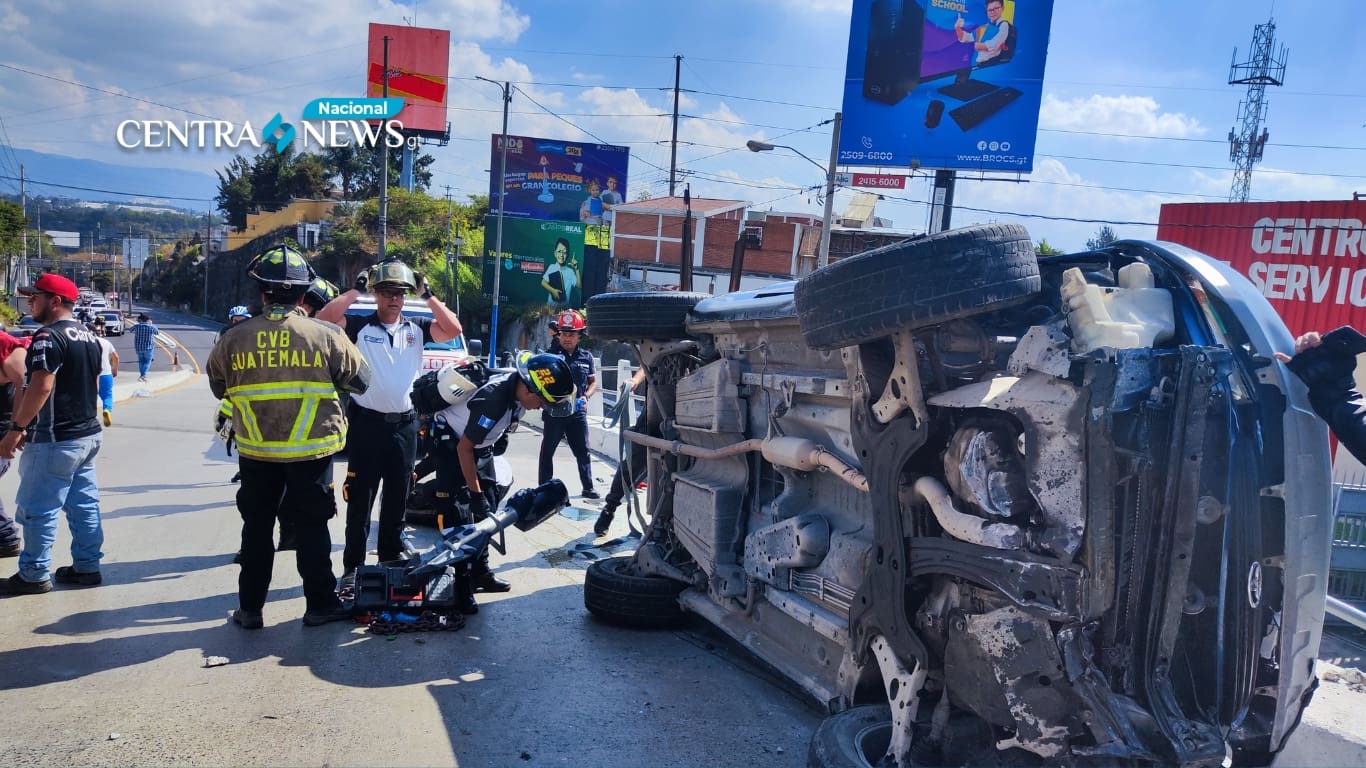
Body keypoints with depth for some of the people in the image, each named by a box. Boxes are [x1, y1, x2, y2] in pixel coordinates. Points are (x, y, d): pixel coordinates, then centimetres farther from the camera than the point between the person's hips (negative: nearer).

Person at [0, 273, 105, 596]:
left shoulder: (48, 337, -16)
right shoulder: (90, 338, 12)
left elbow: (40, 388, -23)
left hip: (55, 439, -9)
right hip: (87, 434, 9)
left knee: (37, 508, 1)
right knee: (84, 505, 12)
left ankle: (34, 575, 8)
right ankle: (87, 566, 18)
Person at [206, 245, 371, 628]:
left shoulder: (235, 339, -5)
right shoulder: (325, 336, -11)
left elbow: (217, 386, 9)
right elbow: (360, 380, 0)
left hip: (255, 452, 2)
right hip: (311, 450, -2)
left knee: (257, 528, 14)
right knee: (311, 528, 9)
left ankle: (250, 608, 22)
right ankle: (320, 605, 17)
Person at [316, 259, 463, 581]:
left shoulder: (416, 327, 5)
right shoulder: (359, 325, -4)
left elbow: (453, 330, -4)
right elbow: (322, 321, -17)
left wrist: (427, 295, -5)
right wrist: (355, 290, -13)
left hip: (404, 424, 3)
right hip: (367, 422, -3)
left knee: (398, 497, 15)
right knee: (360, 500, 2)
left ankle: (392, 555, 29)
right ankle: (352, 565, 9)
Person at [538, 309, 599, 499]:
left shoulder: (586, 357, 6)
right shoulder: (550, 354, -3)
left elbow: (593, 382, 14)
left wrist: (585, 397, -3)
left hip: (578, 412, 3)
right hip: (554, 411, -3)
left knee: (583, 451, 9)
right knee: (548, 450, 4)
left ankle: (588, 488, 18)